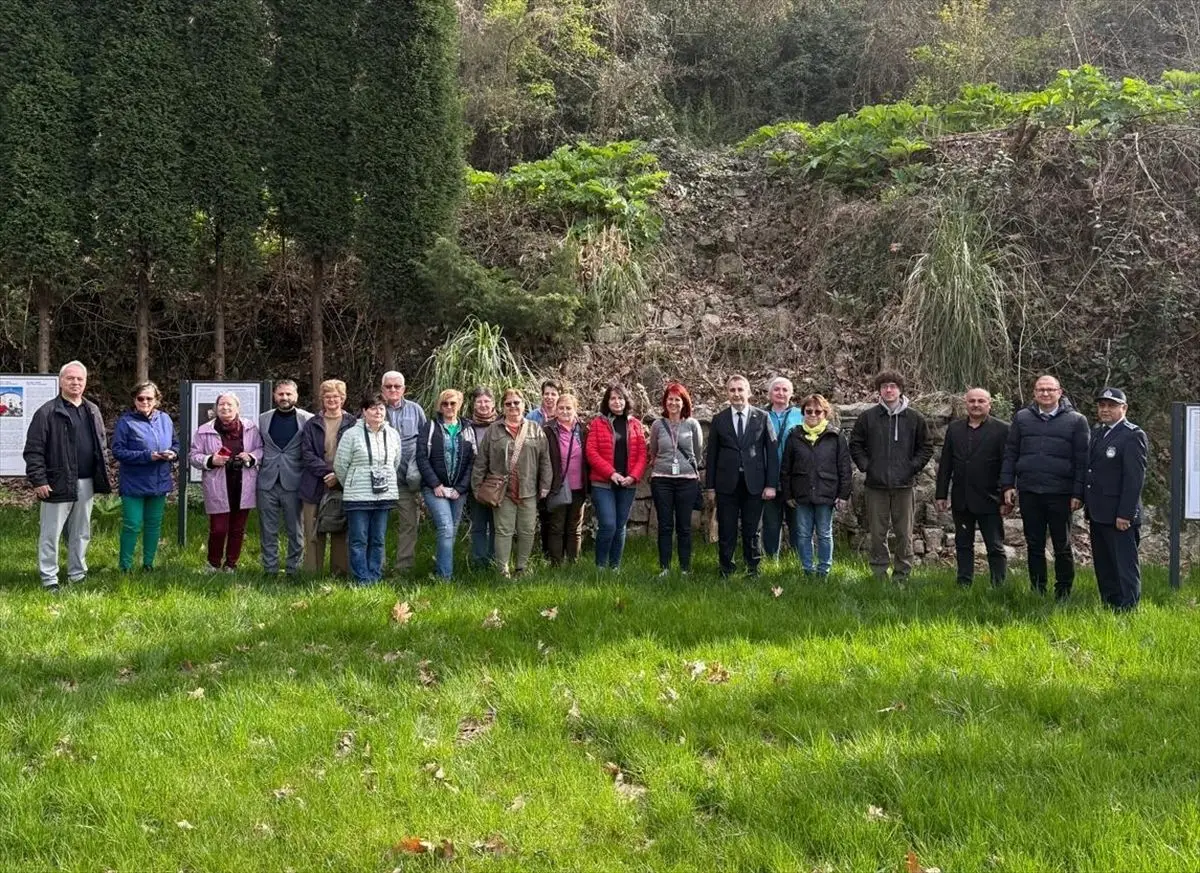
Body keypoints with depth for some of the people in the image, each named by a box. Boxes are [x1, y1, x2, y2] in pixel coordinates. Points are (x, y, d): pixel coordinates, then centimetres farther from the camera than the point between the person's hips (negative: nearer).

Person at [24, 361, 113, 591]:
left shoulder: (93, 411, 12)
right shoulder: (47, 412, -7)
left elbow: (100, 446, 18)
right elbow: (33, 450, -9)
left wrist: (101, 477, 11)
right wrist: (38, 480, -14)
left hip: (86, 484, 6)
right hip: (58, 484, -6)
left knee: (81, 533, 14)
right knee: (50, 534, 1)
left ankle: (77, 574, 25)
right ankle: (49, 578, 9)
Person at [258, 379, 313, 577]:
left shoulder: (307, 420, 0)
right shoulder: (263, 419, 10)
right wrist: (258, 466, 4)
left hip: (293, 483, -2)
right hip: (267, 482, 2)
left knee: (295, 530, 4)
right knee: (268, 530, 7)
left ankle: (293, 569, 13)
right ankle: (270, 570, 15)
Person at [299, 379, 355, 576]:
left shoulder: (352, 424, 6)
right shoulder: (311, 425, 10)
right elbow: (307, 454, 1)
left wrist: (339, 475, -11)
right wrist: (327, 471, -12)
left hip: (343, 486, -1)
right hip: (315, 486, 1)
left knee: (341, 532, 1)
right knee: (314, 533, 0)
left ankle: (340, 573, 8)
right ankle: (312, 574, 5)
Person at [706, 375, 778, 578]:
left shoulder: (762, 418, 2)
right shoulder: (719, 419, 5)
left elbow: (771, 452, 2)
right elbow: (712, 454, 6)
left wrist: (770, 484, -3)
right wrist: (710, 485, 2)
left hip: (754, 483, 0)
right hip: (727, 483, 1)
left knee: (751, 530, 7)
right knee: (726, 531, 5)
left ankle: (752, 569, 19)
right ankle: (726, 569, 15)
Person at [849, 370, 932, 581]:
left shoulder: (915, 418, 3)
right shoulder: (868, 417, 3)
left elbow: (926, 447, 10)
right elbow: (855, 444, 11)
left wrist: (914, 466, -1)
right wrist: (865, 465, 0)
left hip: (904, 484, 0)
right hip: (876, 485, 0)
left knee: (904, 533, 4)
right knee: (877, 533, 5)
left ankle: (902, 575, 12)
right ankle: (879, 573, 13)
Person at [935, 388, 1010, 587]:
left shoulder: (1001, 430, -4)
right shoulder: (954, 428, 9)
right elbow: (945, 464, 9)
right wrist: (941, 494, 5)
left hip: (989, 500, -4)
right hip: (961, 500, 4)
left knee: (995, 547, 1)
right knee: (963, 546, 11)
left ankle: (998, 587, 7)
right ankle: (964, 585, 18)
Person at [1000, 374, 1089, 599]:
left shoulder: (1076, 421, 2)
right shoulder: (1021, 418, 9)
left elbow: (1082, 460, -1)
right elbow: (1010, 454, 10)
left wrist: (1078, 493, -7)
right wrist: (1007, 485, 2)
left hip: (1060, 493, -2)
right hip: (1028, 492, 2)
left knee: (1062, 546, 5)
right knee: (1034, 545, 9)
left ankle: (1063, 592, 15)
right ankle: (1037, 590, 18)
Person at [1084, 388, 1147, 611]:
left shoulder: (1133, 436, -10)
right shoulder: (1097, 433, 16)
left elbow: (1135, 478, -16)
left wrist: (1125, 514, -20)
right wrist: (1087, 506, 11)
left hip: (1119, 516, -9)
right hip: (1098, 514, 9)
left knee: (1125, 566, -2)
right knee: (1103, 567, 14)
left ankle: (1127, 610, 2)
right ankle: (1108, 608, 23)